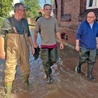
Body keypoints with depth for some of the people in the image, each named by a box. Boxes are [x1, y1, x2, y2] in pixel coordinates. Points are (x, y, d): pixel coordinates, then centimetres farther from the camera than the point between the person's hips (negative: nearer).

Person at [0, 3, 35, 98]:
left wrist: (32, 46, 12)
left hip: (24, 50, 4)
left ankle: (26, 81, 46)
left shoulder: (25, 21, 5)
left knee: (26, 68, 17)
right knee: (10, 71, -2)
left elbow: (29, 35, 13)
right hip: (12, 51, -4)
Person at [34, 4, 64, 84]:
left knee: (54, 59, 10)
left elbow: (57, 32, 3)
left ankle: (48, 67, 43)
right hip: (44, 45, -3)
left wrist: (61, 42, 0)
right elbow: (36, 32, 0)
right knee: (46, 61, 2)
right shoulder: (40, 20, -9)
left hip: (53, 44, 3)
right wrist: (35, 42, -3)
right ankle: (48, 77, 19)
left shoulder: (54, 20, -1)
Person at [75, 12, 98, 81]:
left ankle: (89, 74, 23)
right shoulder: (83, 24, -15)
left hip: (92, 47, 3)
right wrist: (77, 45, -10)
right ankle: (79, 66, 39)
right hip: (84, 46, -3)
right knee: (83, 59, 5)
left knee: (91, 61, 8)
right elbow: (78, 35, -10)